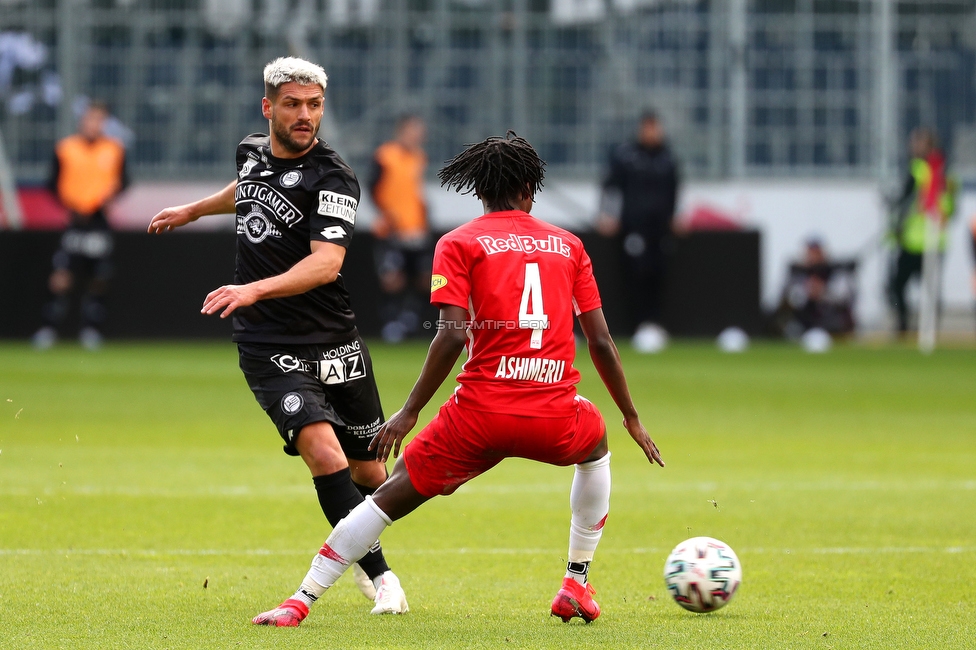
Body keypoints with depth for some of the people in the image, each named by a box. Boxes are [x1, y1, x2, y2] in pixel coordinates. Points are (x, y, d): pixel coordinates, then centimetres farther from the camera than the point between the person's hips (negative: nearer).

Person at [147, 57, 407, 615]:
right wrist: (193, 210, 44)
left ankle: (363, 558, 38)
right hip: (271, 351, 2)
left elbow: (326, 264, -27)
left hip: (337, 345, -2)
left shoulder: (333, 179, -13)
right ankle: (381, 576, -16)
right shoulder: (254, 152, 4)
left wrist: (256, 289, -40)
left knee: (369, 473, 7)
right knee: (325, 455, -21)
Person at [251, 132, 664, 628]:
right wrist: (631, 418, 23)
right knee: (596, 449, 36)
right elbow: (601, 342, 13)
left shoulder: (460, 244, 6)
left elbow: (452, 335, -7)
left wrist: (409, 412, -2)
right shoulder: (568, 245, 15)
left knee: (391, 496, 8)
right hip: (555, 416, 2)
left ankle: (300, 602, 2)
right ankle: (577, 586, 32)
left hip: (481, 411, -2)